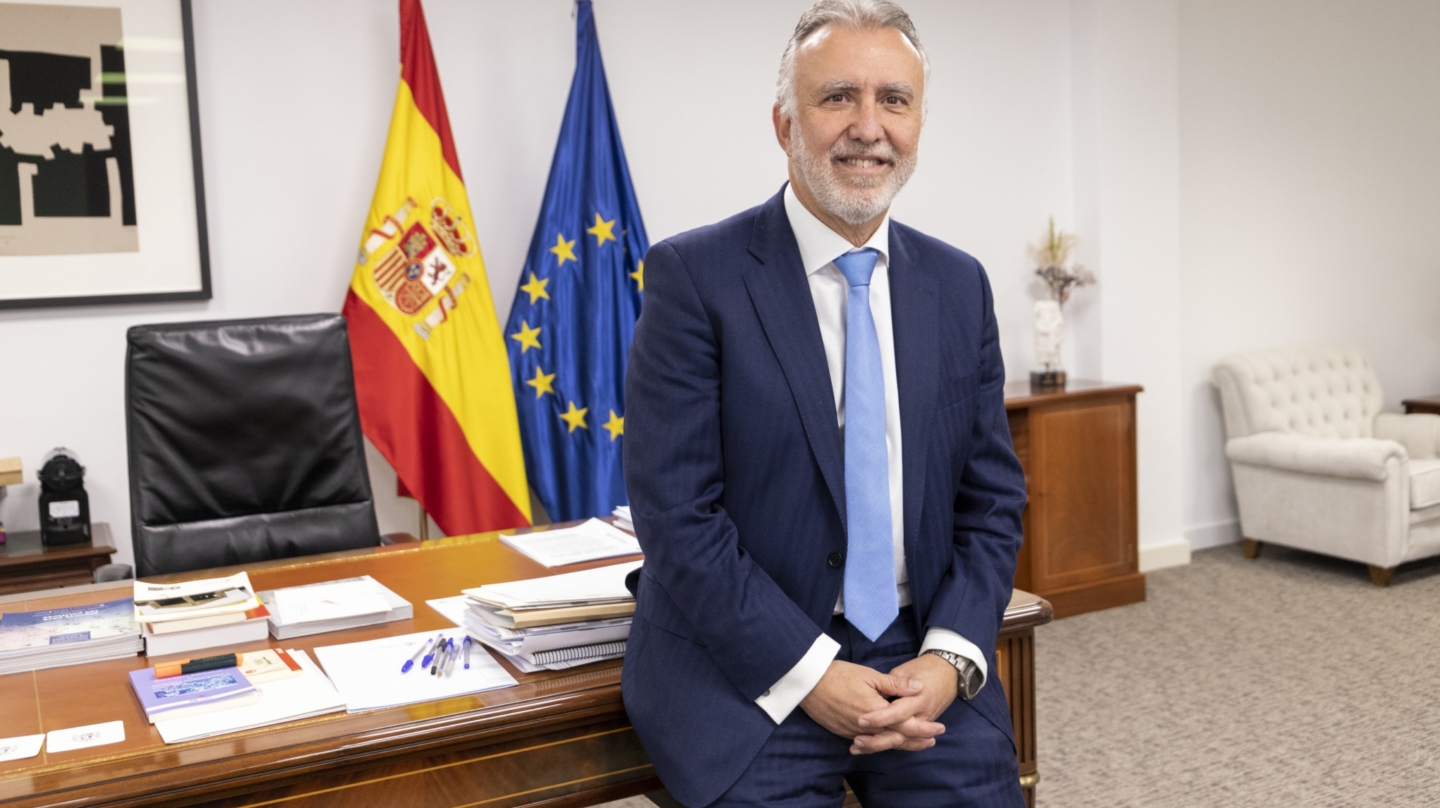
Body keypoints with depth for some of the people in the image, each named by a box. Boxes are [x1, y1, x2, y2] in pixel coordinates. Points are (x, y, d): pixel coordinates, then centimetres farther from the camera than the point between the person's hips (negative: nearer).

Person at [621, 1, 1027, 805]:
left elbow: (993, 496, 7)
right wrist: (810, 672, -16)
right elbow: (675, 508, -12)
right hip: (744, 666, -3)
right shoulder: (693, 274, -9)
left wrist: (949, 657, -8)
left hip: (921, 658, 4)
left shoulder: (960, 285, 5)